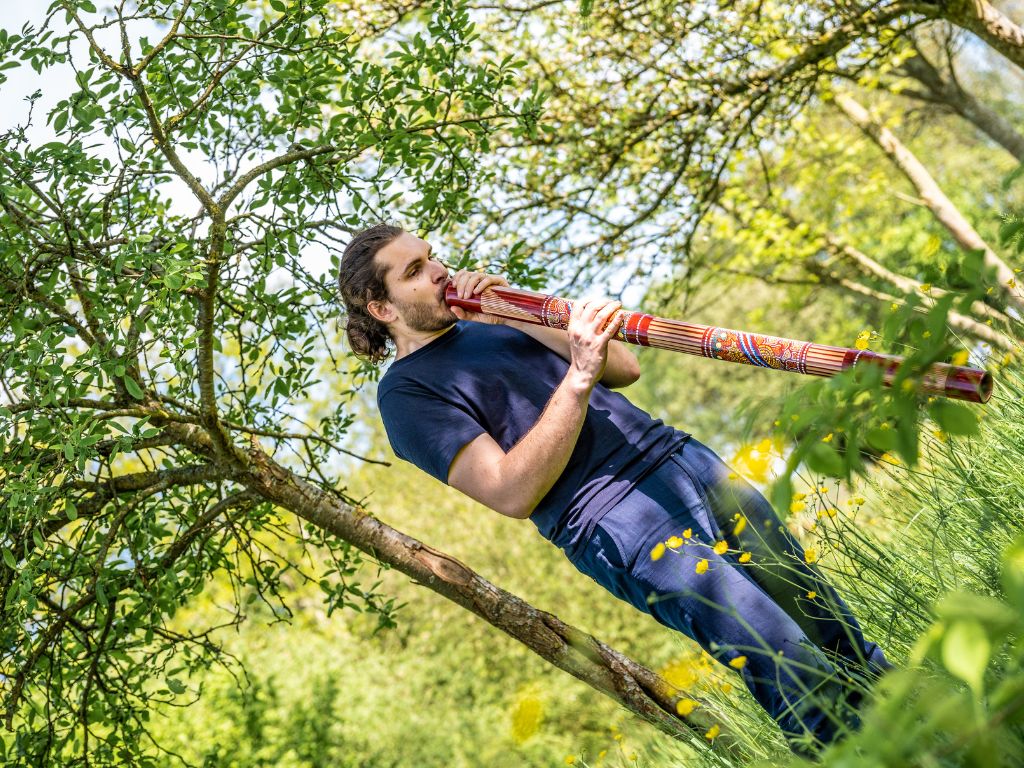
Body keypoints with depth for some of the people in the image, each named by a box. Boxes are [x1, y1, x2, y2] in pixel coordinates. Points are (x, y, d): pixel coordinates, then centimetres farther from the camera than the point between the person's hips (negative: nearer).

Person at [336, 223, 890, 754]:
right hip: (616, 520, -7)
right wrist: (578, 378, -20)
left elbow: (625, 369, 13)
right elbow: (514, 493, -15)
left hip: (684, 457, 7)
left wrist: (521, 316, 2)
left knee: (828, 622, 6)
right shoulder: (406, 393, -2)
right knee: (786, 660, -15)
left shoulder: (491, 321, 19)